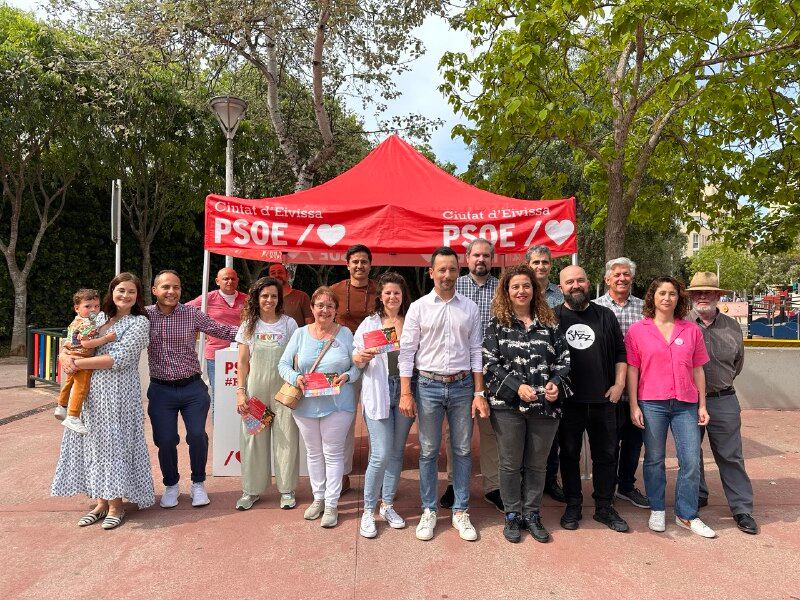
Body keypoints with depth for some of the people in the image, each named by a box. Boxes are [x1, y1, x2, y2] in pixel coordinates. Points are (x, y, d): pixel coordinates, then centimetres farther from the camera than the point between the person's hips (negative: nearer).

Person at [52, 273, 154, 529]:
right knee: (93, 442, 9)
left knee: (114, 441, -1)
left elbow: (119, 359, -16)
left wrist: (78, 363, -13)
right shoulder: (100, 317, 13)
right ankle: (101, 502, 22)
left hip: (117, 392, -6)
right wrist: (66, 356, -7)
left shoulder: (139, 322, -6)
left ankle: (116, 505, 13)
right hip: (90, 390, 6)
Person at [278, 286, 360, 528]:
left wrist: (347, 376, -18)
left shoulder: (345, 334, -1)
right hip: (306, 405, 3)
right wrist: (295, 377, -17)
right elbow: (283, 364, 3)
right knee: (313, 453, 15)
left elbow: (358, 364, 2)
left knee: (333, 453, 4)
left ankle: (331, 504, 18)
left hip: (337, 404, -2)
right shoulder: (300, 334, 3)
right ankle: (318, 498, 32)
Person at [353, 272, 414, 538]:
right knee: (381, 454, -7)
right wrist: (361, 358, -18)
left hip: (404, 391, 2)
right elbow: (356, 360, 4)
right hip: (377, 393, -2)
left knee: (397, 452, 10)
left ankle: (387, 505, 27)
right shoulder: (369, 323, 4)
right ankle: (368, 510, 10)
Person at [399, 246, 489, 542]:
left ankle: (460, 512, 23)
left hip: (462, 386, 2)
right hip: (428, 385, -1)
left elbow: (476, 351, 6)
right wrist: (405, 393, -7)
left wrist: (479, 393, 1)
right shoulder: (418, 307, 0)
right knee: (428, 451, 7)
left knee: (462, 450, 8)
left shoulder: (470, 308, 5)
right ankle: (429, 511, 22)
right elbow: (406, 351, -2)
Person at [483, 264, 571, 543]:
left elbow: (563, 357, 10)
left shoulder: (549, 323, 8)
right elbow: (489, 364, -6)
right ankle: (512, 515, 26)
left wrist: (556, 382, -9)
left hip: (545, 405, 2)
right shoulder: (497, 325, 0)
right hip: (508, 405, -2)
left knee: (537, 464, 13)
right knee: (511, 464, 9)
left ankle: (532, 514, 30)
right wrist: (517, 386, -16)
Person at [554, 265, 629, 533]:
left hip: (603, 399, 2)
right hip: (567, 400, -2)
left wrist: (619, 384, 2)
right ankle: (573, 506, 23)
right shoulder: (553, 318, 1)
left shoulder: (605, 315, 8)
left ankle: (604, 507, 24)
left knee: (606, 454, 9)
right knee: (569, 453, 8)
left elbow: (620, 353, 12)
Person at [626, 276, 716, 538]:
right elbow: (632, 370, 0)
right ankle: (657, 511, 26)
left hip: (685, 404, 2)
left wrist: (702, 405, 8)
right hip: (652, 403, -2)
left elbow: (697, 370, 10)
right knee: (654, 460, 9)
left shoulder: (692, 330, 7)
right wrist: (634, 406, -3)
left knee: (692, 461, 3)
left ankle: (687, 515, 20)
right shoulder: (638, 330, 0)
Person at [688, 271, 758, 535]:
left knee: (731, 456, 5)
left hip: (723, 401, 1)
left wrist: (721, 383, 14)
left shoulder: (732, 327, 5)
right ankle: (697, 496, 31)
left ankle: (742, 509, 15)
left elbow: (738, 362, 17)